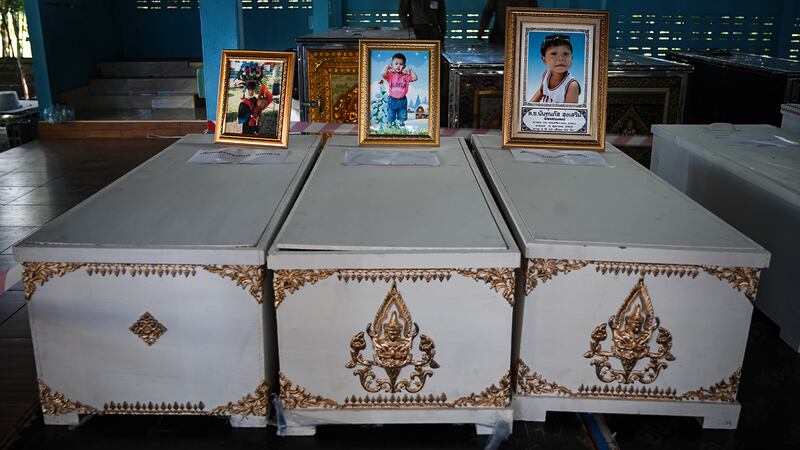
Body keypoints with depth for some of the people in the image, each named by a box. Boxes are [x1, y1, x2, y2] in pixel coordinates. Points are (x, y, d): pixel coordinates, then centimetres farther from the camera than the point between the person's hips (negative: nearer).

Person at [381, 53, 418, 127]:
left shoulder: (406, 75, -4)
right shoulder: (390, 75, -11)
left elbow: (415, 78, -12)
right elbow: (383, 73, -30)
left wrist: (410, 70, -13)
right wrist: (387, 66, -16)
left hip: (402, 100, 2)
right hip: (392, 100, -2)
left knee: (402, 118, 16)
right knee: (390, 118, 12)